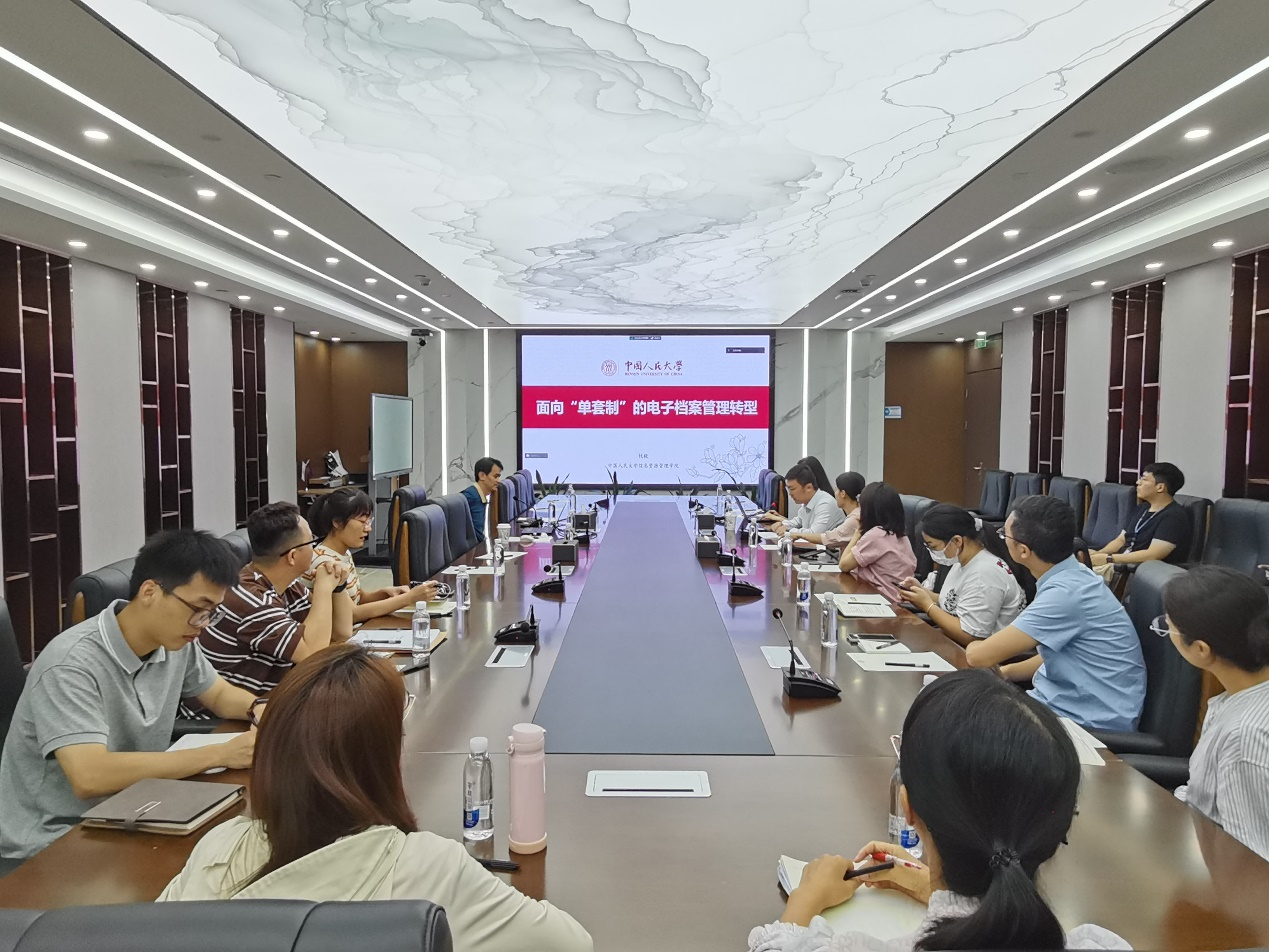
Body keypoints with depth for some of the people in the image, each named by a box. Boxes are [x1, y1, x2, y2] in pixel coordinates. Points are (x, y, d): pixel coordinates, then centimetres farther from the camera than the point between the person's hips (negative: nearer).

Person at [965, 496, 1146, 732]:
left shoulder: (1065, 593, -25)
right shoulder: (1069, 578, 3)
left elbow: (979, 655, -23)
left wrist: (975, 646, -1)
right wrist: (1004, 672, 3)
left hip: (1091, 723, -8)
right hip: (1070, 702, 8)